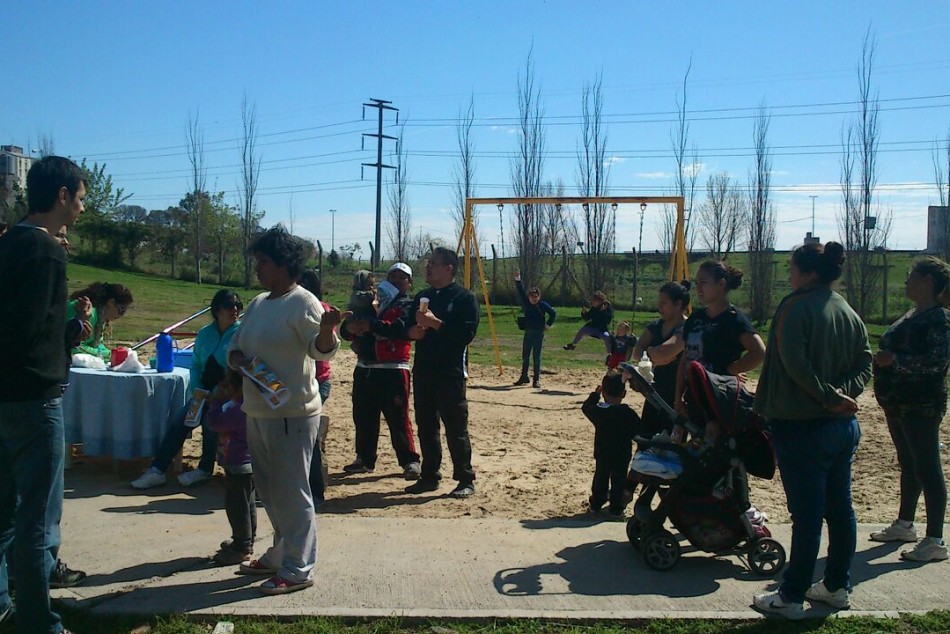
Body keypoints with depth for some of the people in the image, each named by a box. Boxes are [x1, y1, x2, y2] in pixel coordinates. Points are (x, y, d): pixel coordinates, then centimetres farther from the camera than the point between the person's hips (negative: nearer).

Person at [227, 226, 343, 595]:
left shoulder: (302, 303, -13)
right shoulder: (258, 303, 13)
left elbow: (322, 350, -24)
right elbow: (235, 343, 19)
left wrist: (327, 330, -45)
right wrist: (236, 358, -4)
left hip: (291, 414, -9)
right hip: (257, 412, 9)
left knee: (291, 493, -3)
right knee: (270, 491, 19)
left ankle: (298, 569, 8)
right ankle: (280, 556, 34)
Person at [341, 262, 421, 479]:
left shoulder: (408, 305, 3)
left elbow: (401, 328, -19)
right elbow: (347, 331, 14)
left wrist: (370, 325, -28)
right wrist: (350, 326, -11)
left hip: (393, 370, -6)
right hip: (364, 369, 6)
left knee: (398, 417, -6)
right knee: (363, 417, 11)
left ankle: (410, 461, 2)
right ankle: (365, 459, 23)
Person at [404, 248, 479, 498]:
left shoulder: (464, 298, -6)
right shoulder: (422, 297, 15)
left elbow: (466, 334, -17)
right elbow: (408, 327, 18)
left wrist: (435, 323, -22)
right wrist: (413, 331, -5)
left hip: (451, 373, -7)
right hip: (422, 371, 7)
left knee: (456, 428, -4)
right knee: (426, 426, 12)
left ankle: (465, 480, 5)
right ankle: (429, 476, 23)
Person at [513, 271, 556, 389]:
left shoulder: (543, 305, -6)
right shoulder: (525, 303, 3)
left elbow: (553, 313, -2)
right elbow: (521, 291, -5)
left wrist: (548, 324, -5)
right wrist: (517, 280, -18)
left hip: (539, 333, -4)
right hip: (528, 332, 4)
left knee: (536, 357, -2)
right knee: (525, 356, 11)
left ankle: (536, 380, 3)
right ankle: (524, 377, 24)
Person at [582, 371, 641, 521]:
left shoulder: (596, 410, -7)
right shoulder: (627, 413, -17)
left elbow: (586, 407, 15)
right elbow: (638, 431, -12)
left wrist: (595, 394, 23)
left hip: (601, 454, 3)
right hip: (621, 456, -3)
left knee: (600, 477, 18)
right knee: (618, 480, 7)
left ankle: (596, 504, 27)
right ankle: (616, 508, 10)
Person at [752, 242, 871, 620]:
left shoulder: (797, 307, -13)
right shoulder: (849, 313, 10)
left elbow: (794, 363, -24)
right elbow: (864, 365, 6)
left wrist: (830, 396, -17)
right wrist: (842, 395, -7)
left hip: (802, 427, -7)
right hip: (845, 426, 8)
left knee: (806, 514, -2)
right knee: (840, 509, 15)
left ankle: (791, 598, 9)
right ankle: (837, 587, 27)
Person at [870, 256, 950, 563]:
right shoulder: (912, 315, 13)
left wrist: (894, 360, -33)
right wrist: (883, 359, 14)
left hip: (921, 405, -10)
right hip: (899, 403, 10)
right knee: (909, 465, 18)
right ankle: (904, 525, 30)